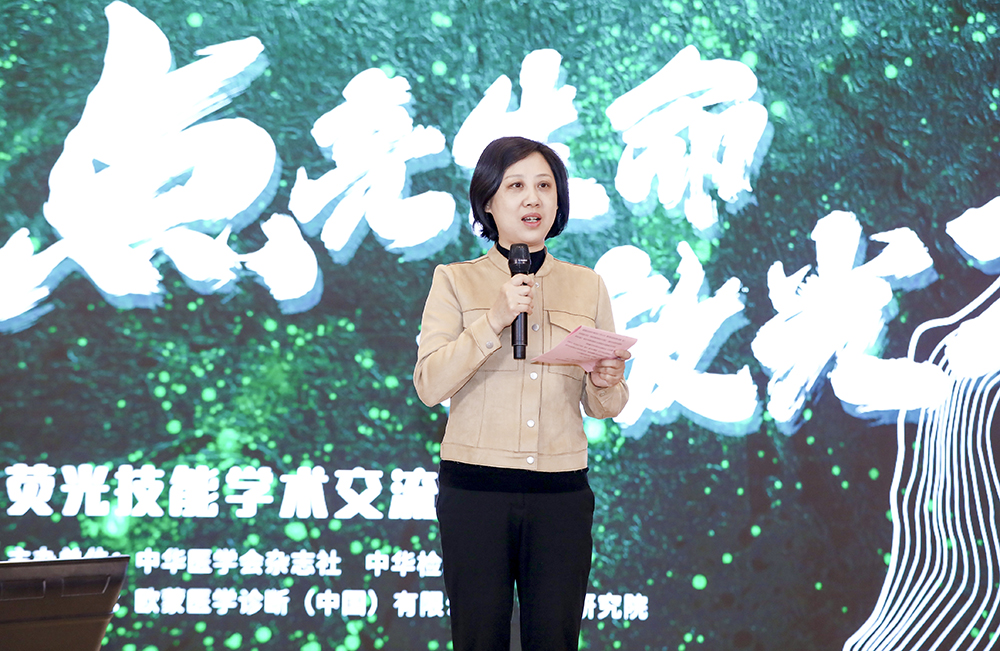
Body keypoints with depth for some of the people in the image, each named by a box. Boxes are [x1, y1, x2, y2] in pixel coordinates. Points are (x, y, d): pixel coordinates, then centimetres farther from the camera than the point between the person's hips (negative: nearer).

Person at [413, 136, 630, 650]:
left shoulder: (587, 286, 11)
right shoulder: (455, 281, 4)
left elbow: (603, 406, 12)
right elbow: (429, 385, -7)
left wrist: (606, 384, -11)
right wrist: (494, 322, -17)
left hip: (562, 493, 2)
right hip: (475, 489, -2)